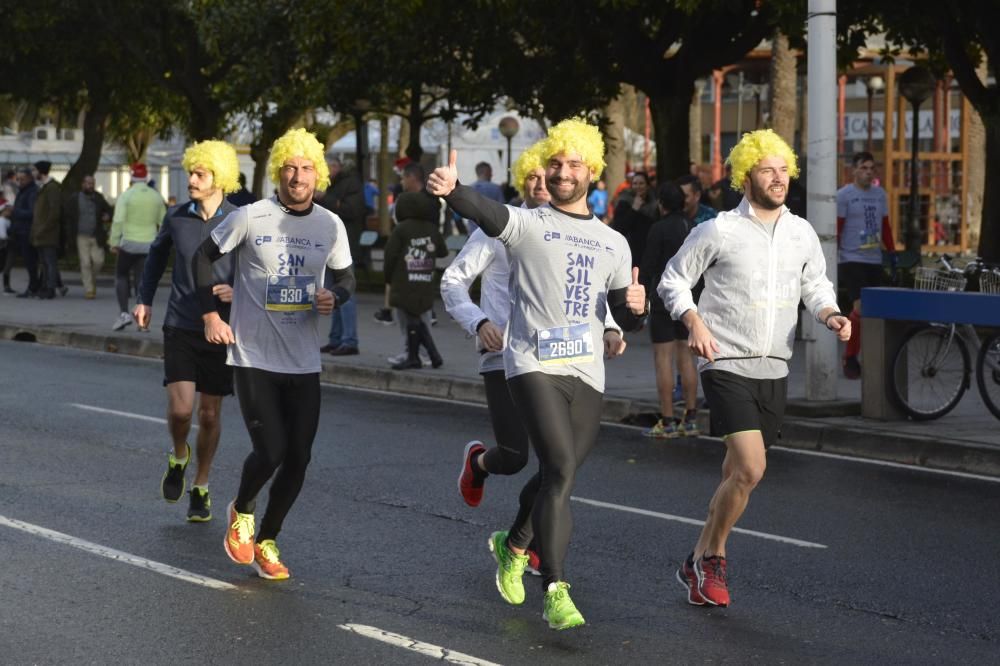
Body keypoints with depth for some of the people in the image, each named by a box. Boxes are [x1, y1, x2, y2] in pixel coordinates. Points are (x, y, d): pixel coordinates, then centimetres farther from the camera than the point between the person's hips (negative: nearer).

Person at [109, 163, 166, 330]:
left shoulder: (126, 195, -8)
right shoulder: (156, 196, 6)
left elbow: (118, 221, -15)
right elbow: (163, 221, 13)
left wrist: (114, 242, -10)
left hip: (129, 243, -3)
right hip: (149, 245, 3)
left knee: (121, 275, 14)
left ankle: (124, 313, -1)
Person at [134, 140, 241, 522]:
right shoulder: (177, 218, 0)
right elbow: (157, 255, 20)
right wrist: (145, 299, 14)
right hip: (180, 328, 1)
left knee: (210, 414, 8)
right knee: (180, 409, -13)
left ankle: (200, 488, 26)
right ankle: (178, 456, 20)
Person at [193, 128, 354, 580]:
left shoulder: (331, 226, 1)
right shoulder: (250, 217, -8)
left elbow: (345, 277, 14)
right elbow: (203, 258, 3)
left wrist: (335, 297, -9)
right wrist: (211, 315, -5)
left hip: (304, 362, 4)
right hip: (253, 357, -4)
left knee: (298, 458, 3)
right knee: (270, 450, -11)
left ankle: (266, 541, 23)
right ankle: (241, 512, 22)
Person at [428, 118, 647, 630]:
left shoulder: (613, 243, 16)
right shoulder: (527, 224, 2)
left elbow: (625, 319, 20)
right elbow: (484, 212, -21)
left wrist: (636, 307, -4)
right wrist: (451, 190, -43)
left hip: (587, 375, 5)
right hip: (534, 366, -5)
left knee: (556, 476, 14)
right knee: (561, 470, -19)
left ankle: (512, 546, 42)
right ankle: (555, 592, -17)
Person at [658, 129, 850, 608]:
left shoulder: (802, 233, 7)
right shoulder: (718, 231, -6)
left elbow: (816, 285, 19)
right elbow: (673, 280, 1)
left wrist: (830, 315, -2)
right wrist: (695, 322, -15)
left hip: (773, 370, 5)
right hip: (727, 366, -5)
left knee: (738, 472, 11)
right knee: (751, 468, -17)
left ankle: (702, 560, 26)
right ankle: (708, 560, 1)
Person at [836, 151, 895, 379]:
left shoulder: (879, 194, 14)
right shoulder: (844, 195, -5)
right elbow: (835, 230, -8)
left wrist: (891, 252, 16)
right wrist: (833, 261, -13)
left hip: (874, 261, 6)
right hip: (852, 260, -6)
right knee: (861, 308, -16)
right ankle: (850, 358, -5)